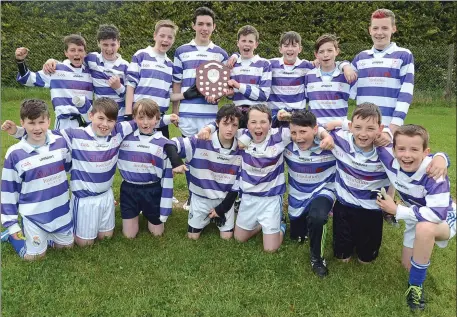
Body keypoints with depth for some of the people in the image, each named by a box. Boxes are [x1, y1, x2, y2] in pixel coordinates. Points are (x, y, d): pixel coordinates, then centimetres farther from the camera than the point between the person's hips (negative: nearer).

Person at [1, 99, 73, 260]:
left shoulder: (60, 142, -8)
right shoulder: (15, 154, -15)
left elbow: (70, 167, 10)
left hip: (61, 209, 3)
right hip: (33, 215, -3)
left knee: (66, 245, 18)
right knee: (35, 255, 8)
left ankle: (38, 233, 40)